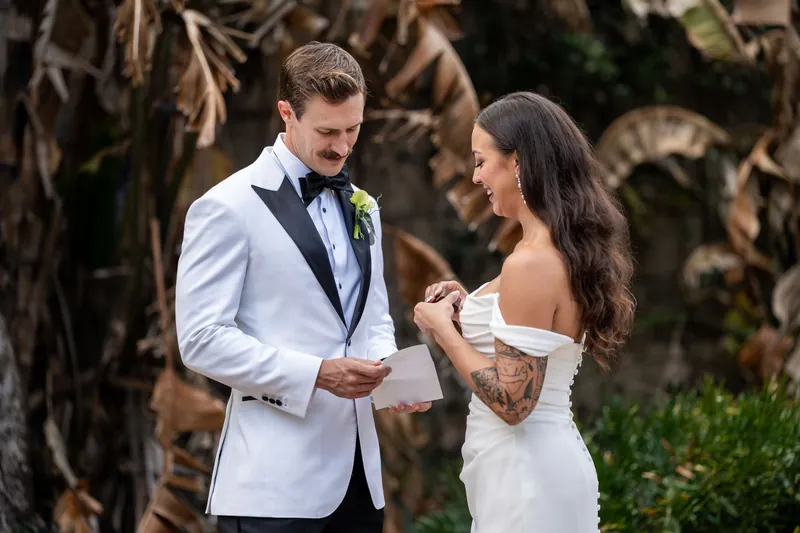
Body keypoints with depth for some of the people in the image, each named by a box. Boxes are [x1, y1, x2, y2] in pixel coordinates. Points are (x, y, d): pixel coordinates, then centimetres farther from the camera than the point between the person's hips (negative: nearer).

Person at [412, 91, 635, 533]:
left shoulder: (531, 264, -21)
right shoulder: (572, 249, 7)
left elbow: (511, 401, -22)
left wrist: (443, 329, -12)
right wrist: (469, 311, 10)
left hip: (524, 471, -9)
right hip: (552, 457, 9)